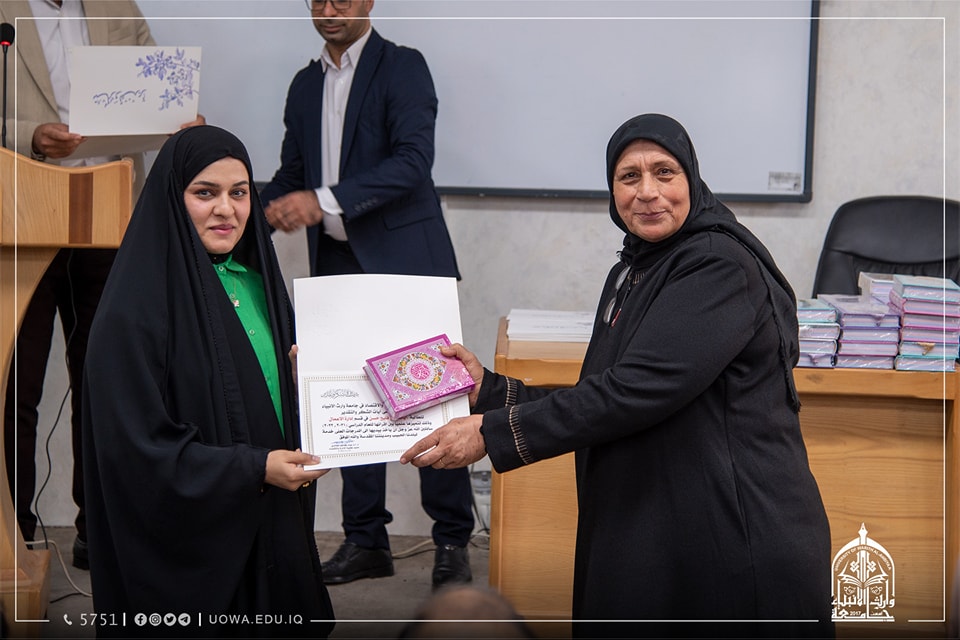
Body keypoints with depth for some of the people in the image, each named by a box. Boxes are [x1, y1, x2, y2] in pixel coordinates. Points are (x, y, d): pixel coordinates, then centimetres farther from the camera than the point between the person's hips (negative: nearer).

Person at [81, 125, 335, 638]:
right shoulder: (135, 307, -15)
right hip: (186, 545, -7)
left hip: (274, 531, 7)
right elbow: (134, 446, -18)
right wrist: (254, 468, -19)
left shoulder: (257, 282, 8)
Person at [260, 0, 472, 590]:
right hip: (338, 264, 6)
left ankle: (452, 540, 6)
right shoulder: (307, 84, 17)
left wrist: (325, 200, -24)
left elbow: (414, 161, -17)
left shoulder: (403, 67, -4)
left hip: (404, 259, -6)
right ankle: (366, 540, 16)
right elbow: (292, 173, 23)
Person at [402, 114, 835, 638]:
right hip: (646, 541, 8)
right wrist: (489, 392, 5)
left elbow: (637, 391, -23)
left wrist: (493, 434, -20)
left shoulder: (721, 266, -15)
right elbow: (604, 398, 13)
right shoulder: (631, 273, 13)